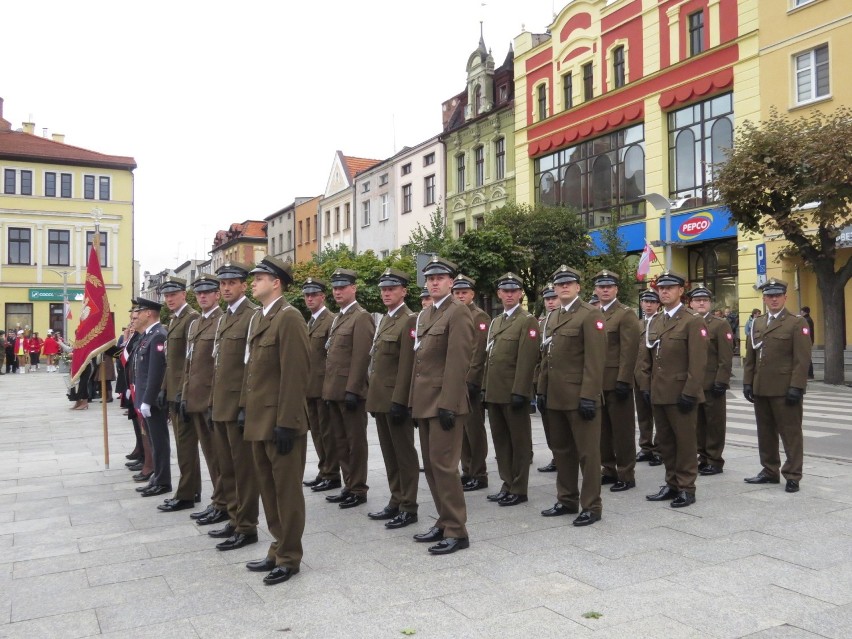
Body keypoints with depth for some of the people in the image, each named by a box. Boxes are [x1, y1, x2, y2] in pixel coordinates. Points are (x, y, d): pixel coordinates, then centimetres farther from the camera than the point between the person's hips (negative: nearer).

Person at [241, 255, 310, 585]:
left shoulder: (289, 317, -14)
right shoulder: (258, 317, 15)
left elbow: (295, 375, -19)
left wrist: (286, 422, -21)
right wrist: (245, 407, 14)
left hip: (280, 422, -9)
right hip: (260, 420, 9)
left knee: (287, 491, 3)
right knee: (268, 489, 17)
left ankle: (289, 558, 15)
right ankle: (278, 549, 29)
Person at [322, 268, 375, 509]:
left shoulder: (361, 317, -10)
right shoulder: (338, 318, 17)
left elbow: (361, 357, -17)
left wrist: (352, 390, -21)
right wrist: (329, 390, 14)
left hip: (350, 391, -9)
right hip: (334, 391, 9)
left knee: (355, 441, 1)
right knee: (341, 441, 14)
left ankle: (358, 490, 10)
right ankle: (349, 486, 24)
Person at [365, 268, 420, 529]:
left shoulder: (410, 320, -11)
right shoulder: (384, 320, 17)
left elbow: (407, 365, -18)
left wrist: (399, 401, -21)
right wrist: (372, 396, 15)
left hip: (396, 399, -9)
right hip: (380, 398, 9)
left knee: (404, 454, 0)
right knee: (389, 454, 14)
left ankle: (409, 508, 9)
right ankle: (395, 502, 24)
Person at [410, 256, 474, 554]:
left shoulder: (458, 312, -10)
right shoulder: (424, 315, 17)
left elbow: (458, 363, -17)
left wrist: (448, 405, -20)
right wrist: (414, 399, 14)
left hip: (444, 401, -9)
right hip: (425, 402, 9)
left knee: (443, 465, -6)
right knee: (431, 466, 13)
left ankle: (456, 531, 4)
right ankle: (445, 522, 24)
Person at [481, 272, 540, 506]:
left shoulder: (527, 321, -7)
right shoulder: (495, 322, 17)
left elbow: (527, 359, -15)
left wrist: (519, 392, -20)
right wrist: (485, 387, 13)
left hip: (514, 392, -8)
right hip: (495, 392, 8)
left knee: (519, 440, 3)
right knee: (500, 440, 13)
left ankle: (519, 489, 10)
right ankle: (507, 484, 22)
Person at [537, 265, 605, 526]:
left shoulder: (590, 315, -8)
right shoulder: (552, 317, 16)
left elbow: (595, 360, -15)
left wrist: (588, 396, -19)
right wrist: (542, 390, 14)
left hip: (580, 396, -8)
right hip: (556, 397, 8)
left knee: (587, 452, 1)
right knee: (562, 450, 15)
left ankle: (591, 506, 10)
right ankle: (567, 500, 26)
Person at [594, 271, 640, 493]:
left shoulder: (626, 314, -6)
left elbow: (629, 350, -13)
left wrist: (623, 380, -18)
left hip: (617, 382, -6)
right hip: (596, 382, 7)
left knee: (622, 430, 1)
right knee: (602, 430, 12)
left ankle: (626, 475, 9)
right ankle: (608, 470, 23)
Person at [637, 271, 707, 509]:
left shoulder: (693, 322, -7)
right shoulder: (654, 322, 14)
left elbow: (697, 362, -13)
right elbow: (645, 358, 15)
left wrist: (690, 393, -16)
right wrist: (646, 386, 8)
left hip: (681, 394, -7)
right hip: (658, 394, 7)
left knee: (685, 440, 2)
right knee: (664, 441, 12)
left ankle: (686, 488, 12)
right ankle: (672, 484, 23)